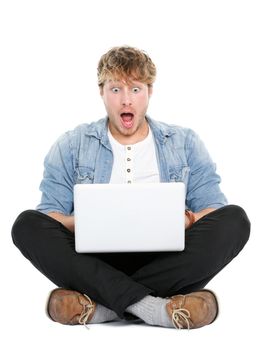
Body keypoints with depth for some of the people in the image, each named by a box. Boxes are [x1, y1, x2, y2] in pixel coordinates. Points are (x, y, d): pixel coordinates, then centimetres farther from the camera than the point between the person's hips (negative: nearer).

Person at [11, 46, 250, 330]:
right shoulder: (71, 146, 13)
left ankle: (101, 304, -29)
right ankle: (153, 307, -36)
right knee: (28, 224, -25)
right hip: (95, 261, 0)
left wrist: (189, 221, -17)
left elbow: (215, 211, 8)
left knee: (235, 219, -24)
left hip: (165, 260, 1)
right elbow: (48, 215, 5)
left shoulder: (185, 143, 14)